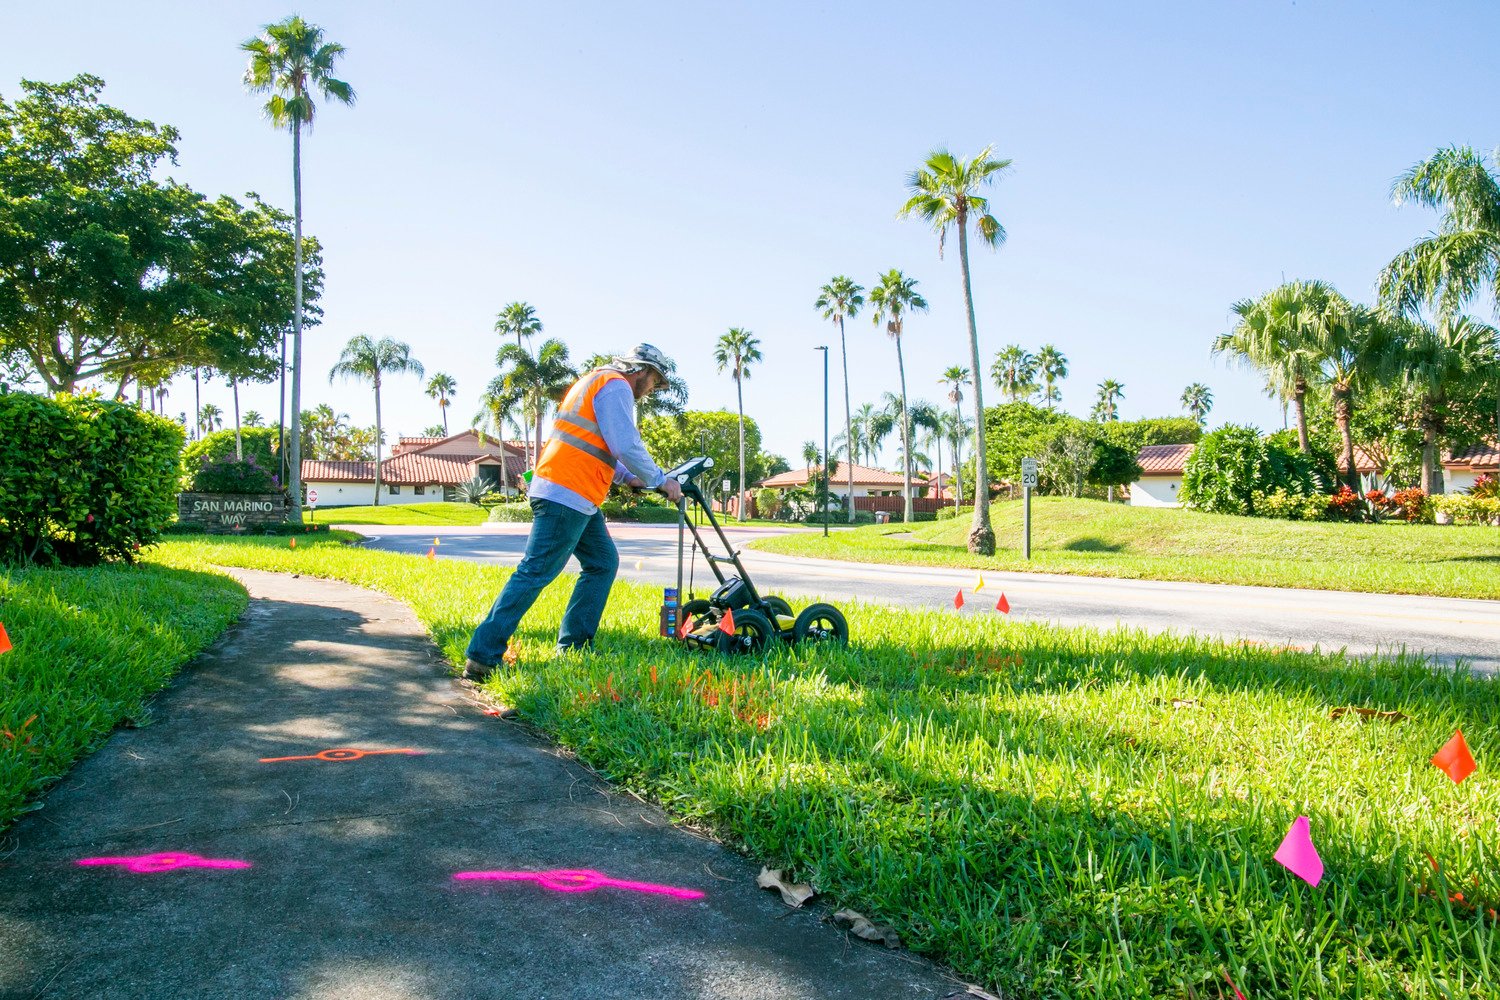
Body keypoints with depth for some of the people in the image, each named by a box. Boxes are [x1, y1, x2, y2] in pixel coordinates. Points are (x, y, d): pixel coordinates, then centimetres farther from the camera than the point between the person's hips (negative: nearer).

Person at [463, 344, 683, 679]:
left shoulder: (596, 382, 26)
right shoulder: (616, 387, -7)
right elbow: (627, 447, -15)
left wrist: (628, 477, 20)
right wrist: (661, 482, -3)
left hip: (577, 499, 11)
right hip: (566, 497, -11)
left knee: (603, 563, 14)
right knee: (535, 572, -10)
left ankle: (574, 645, 16)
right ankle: (483, 656, -9)